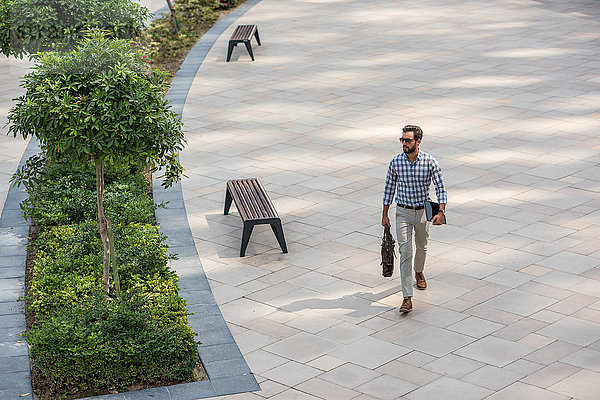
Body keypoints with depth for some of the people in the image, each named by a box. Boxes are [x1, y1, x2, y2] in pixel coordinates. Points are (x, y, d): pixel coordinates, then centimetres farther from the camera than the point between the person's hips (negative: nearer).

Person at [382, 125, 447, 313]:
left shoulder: (430, 162, -12)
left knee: (422, 247, 21)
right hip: (403, 212, -1)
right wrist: (385, 215, 5)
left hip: (423, 211, 1)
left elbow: (440, 187, -7)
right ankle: (407, 298, -14)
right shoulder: (395, 162, -9)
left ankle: (419, 272, 55)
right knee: (405, 252, -10)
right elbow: (389, 188, 2)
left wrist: (441, 212, -19)